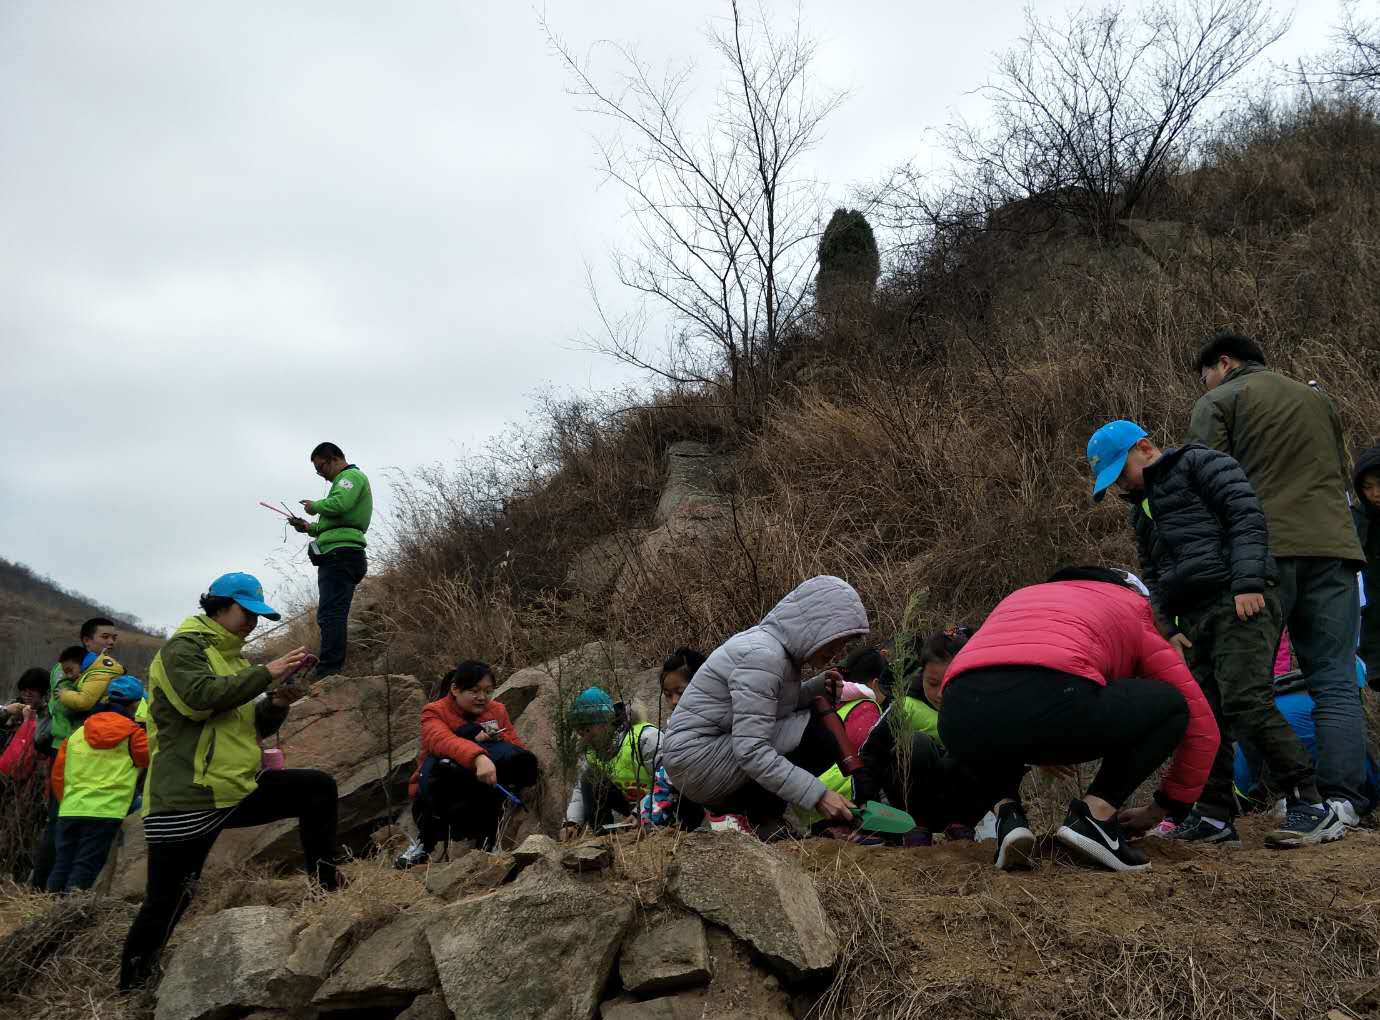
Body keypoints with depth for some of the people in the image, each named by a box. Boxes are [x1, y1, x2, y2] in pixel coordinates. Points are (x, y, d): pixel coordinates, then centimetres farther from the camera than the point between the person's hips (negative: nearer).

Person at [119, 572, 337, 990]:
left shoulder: (233, 658, 19)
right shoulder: (183, 648, -7)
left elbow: (254, 727, 21)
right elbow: (199, 696, -27)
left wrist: (277, 703, 0)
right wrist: (267, 673, -22)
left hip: (241, 790, 8)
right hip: (187, 801, -8)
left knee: (318, 788, -2)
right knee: (164, 904, -1)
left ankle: (325, 885, 6)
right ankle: (130, 988, 17)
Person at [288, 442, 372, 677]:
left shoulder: (352, 476, 0)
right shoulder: (345, 481, 31)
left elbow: (339, 504, -19)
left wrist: (315, 506, -2)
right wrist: (311, 528, 19)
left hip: (340, 552, -11)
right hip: (340, 554, 11)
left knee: (330, 614, -19)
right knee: (332, 616, 9)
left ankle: (328, 672, -27)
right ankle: (332, 673, 8)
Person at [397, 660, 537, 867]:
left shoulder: (497, 711, 9)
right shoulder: (434, 712, -7)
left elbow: (518, 749, 3)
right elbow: (442, 740, -31)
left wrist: (494, 739, -17)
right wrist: (478, 756, -51)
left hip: (481, 802, 3)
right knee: (443, 764, -36)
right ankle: (425, 844, -15)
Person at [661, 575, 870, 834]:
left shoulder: (776, 644, 5)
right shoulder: (761, 656, -24)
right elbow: (751, 751, -29)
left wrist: (820, 688, -3)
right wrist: (818, 795, -30)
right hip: (698, 761, -10)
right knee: (820, 735, -18)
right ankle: (734, 810, -7)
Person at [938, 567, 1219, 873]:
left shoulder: (1018, 597, 43)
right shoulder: (1133, 616, 32)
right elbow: (1202, 724, 32)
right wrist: (1164, 809, 45)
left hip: (960, 719, 4)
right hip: (1052, 701, -4)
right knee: (1173, 706, 24)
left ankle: (1006, 812, 13)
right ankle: (1095, 813, 8)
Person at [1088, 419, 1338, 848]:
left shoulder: (1200, 464, 3)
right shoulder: (1142, 511, 27)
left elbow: (1247, 516, -10)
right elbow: (1151, 576, 28)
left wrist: (1247, 582, -19)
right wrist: (1165, 625, 12)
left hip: (1239, 605, -9)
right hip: (1194, 618, 9)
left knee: (1245, 701, -19)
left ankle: (1312, 809, -14)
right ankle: (1215, 817, 9)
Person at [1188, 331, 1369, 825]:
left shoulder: (1218, 401, 7)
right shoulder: (1317, 398, 25)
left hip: (1263, 549, -4)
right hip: (1333, 546, 5)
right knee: (1334, 681, 3)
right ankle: (1342, 799, -6)